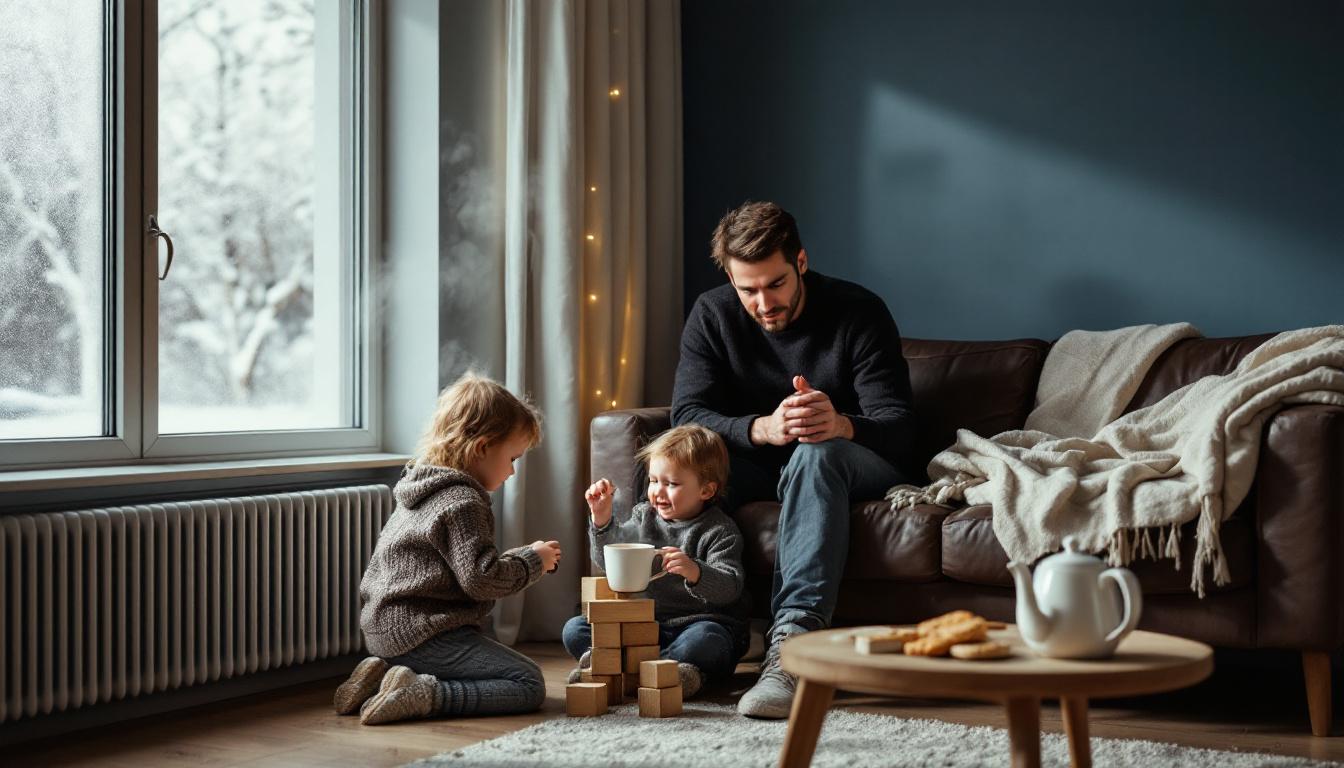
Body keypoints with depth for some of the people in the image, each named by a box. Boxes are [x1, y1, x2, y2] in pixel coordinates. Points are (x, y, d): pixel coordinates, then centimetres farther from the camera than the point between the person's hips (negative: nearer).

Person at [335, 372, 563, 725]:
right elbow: (481, 579, -20)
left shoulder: (419, 492, 17)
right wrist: (533, 560, -4)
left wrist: (518, 557, 21)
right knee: (529, 684, -10)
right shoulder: (463, 504, -14)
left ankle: (382, 676, 9)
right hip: (427, 633, -10)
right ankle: (424, 695, -22)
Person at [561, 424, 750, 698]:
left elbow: (730, 587, -17)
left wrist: (696, 573, -38)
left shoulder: (719, 531, -6)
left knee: (706, 639, -41)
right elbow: (609, 562, 9)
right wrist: (601, 520, -7)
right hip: (650, 625, 5)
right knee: (574, 629, -10)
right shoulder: (644, 516, 11)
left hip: (702, 622, -5)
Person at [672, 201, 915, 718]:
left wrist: (840, 425, -42)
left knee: (817, 453, -39)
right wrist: (763, 428, -35)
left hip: (854, 468, -3)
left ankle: (792, 639, -53)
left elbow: (897, 428, -18)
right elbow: (686, 414, -15)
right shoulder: (713, 315, -4)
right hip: (759, 463, 3)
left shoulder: (860, 312, -12)